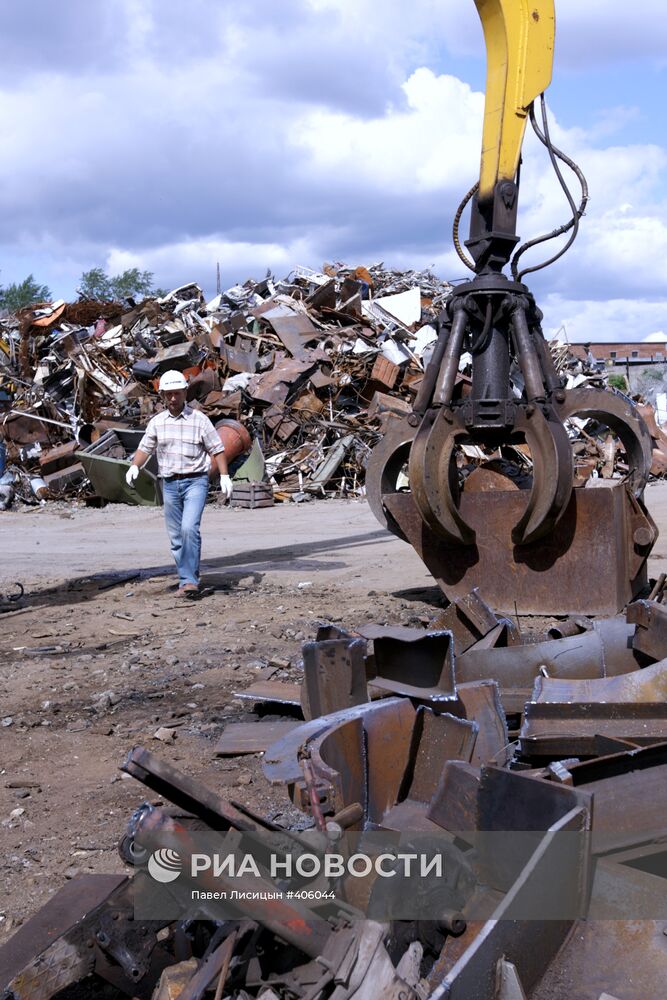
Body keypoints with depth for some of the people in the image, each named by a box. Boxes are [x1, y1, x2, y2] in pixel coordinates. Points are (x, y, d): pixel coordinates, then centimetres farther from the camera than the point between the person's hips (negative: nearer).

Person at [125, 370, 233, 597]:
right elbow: (145, 448, 11)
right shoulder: (157, 422, 8)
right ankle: (187, 581, 15)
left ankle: (190, 581, -19)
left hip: (195, 481, -4)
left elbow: (217, 450, 0)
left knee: (189, 528, -21)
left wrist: (224, 476, -8)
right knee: (176, 537, 6)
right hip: (169, 484, 4)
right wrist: (134, 467, -8)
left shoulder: (199, 419, -1)